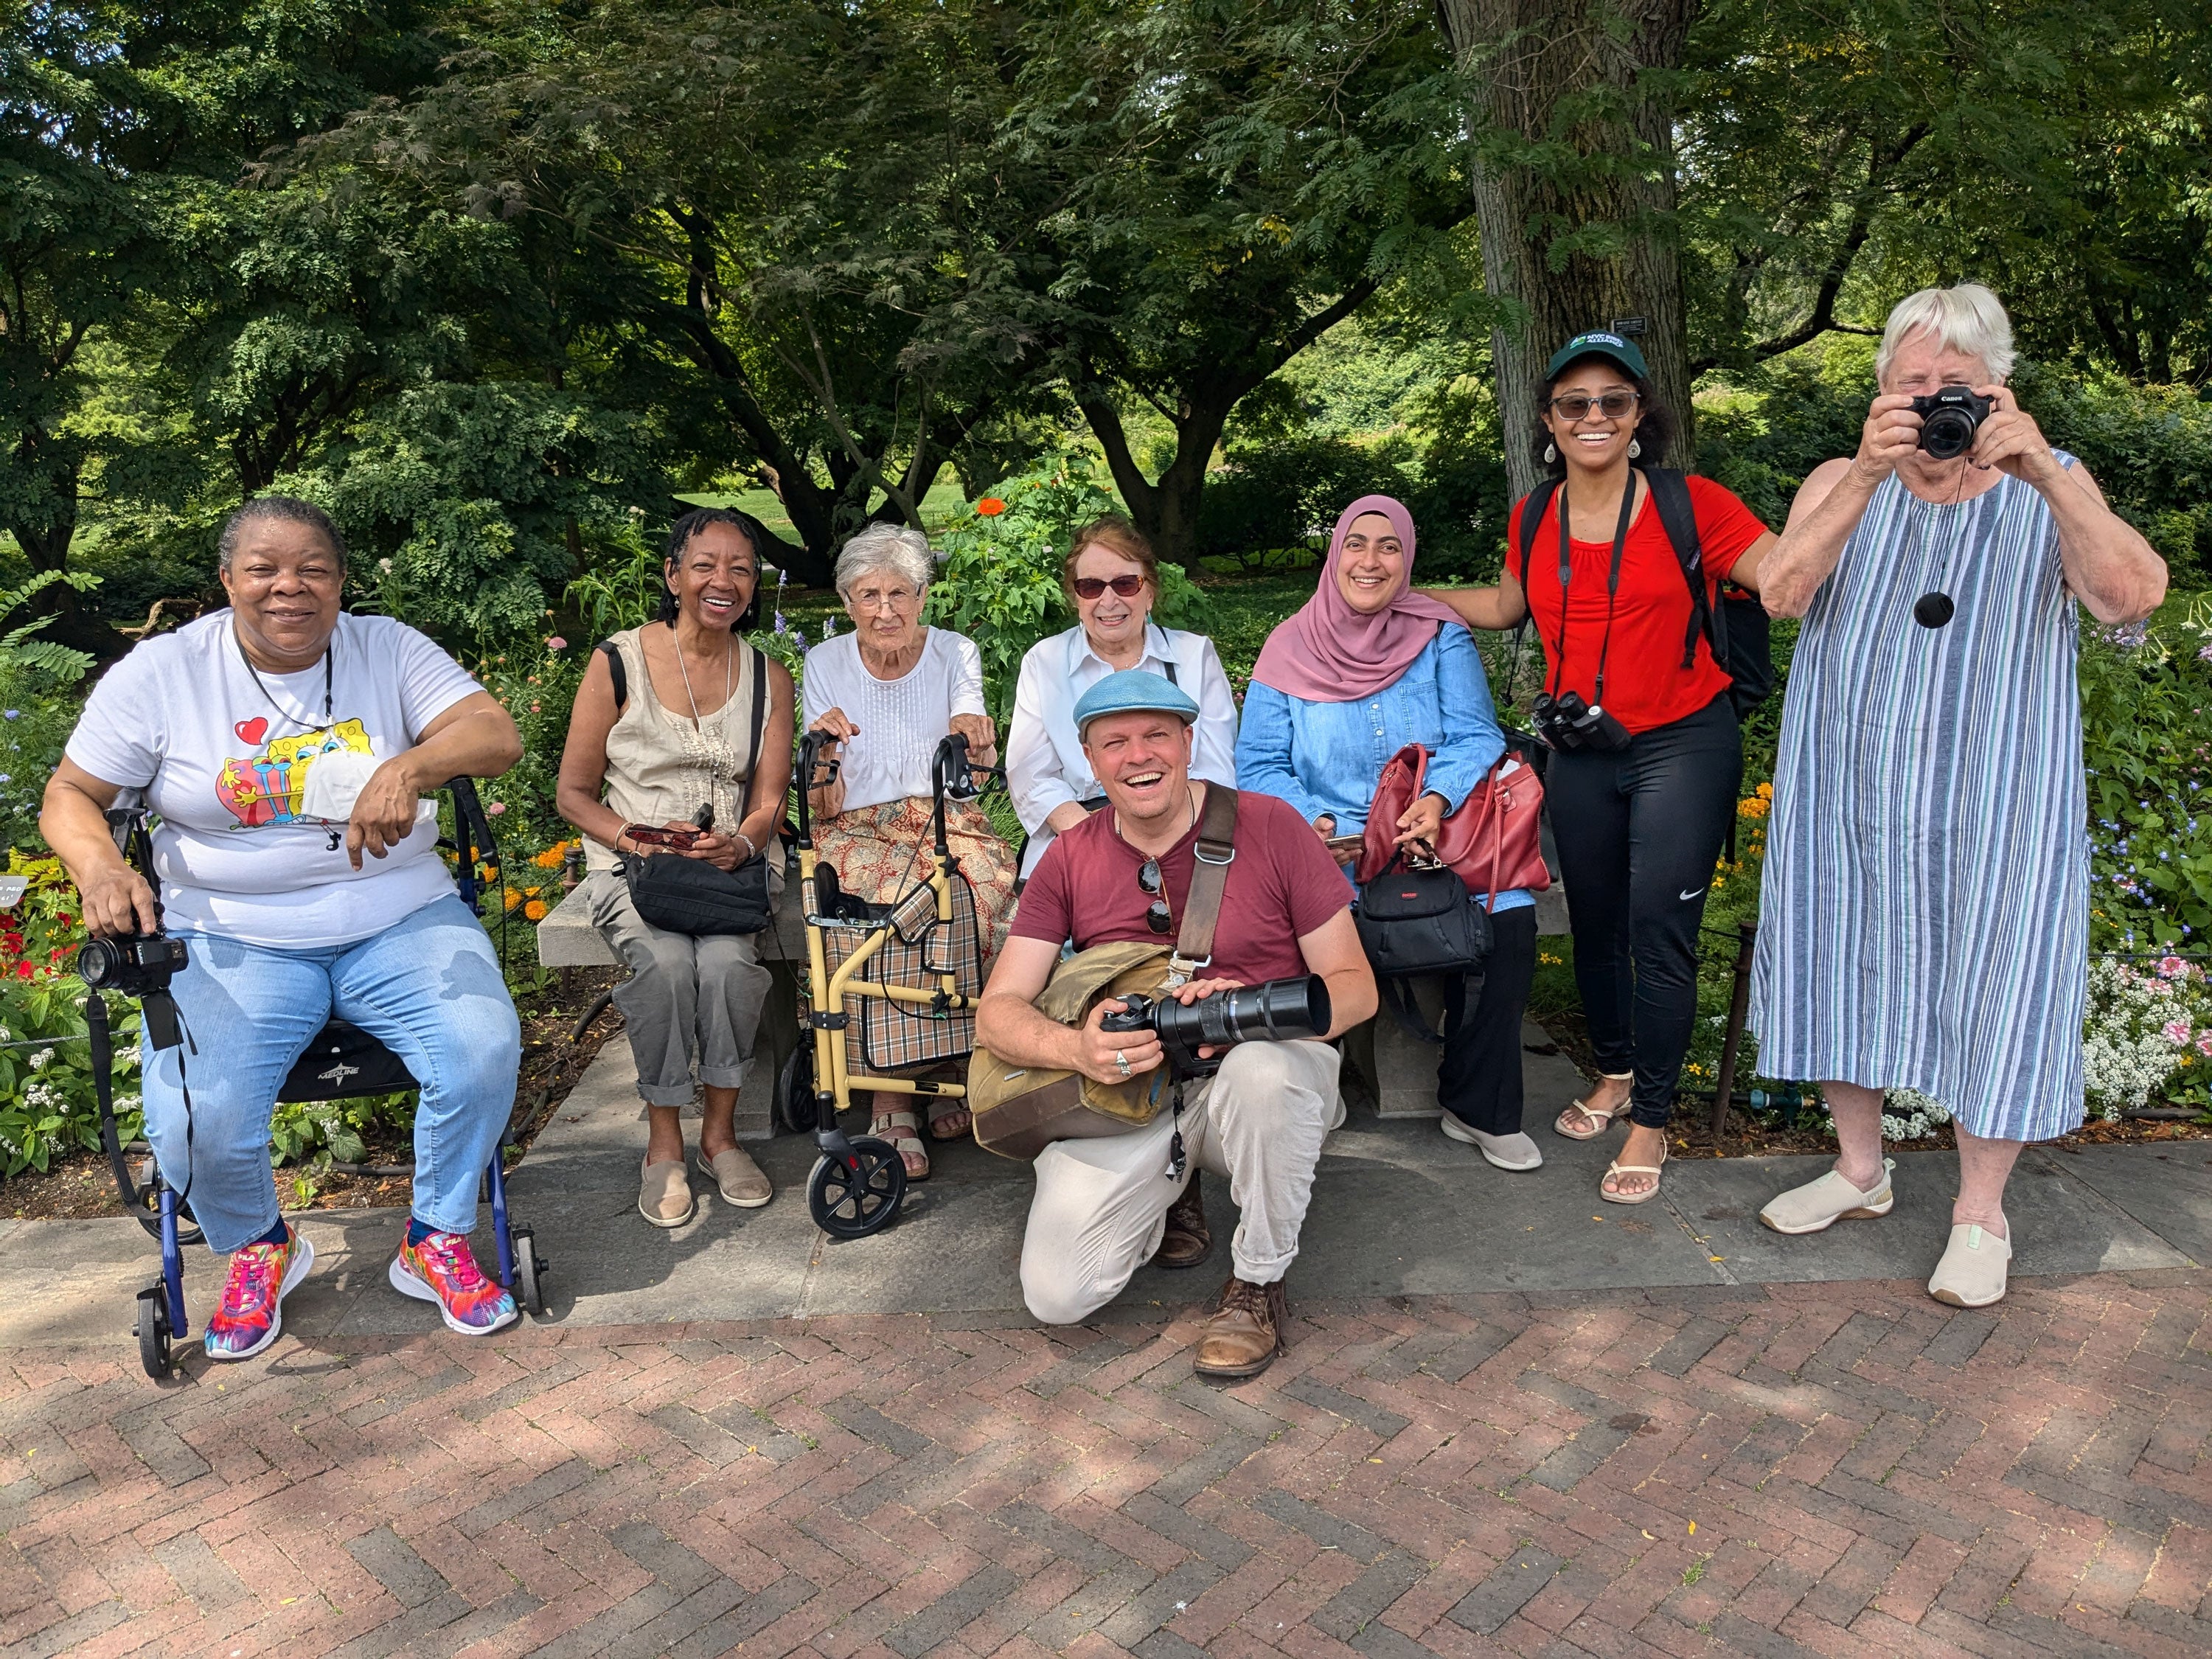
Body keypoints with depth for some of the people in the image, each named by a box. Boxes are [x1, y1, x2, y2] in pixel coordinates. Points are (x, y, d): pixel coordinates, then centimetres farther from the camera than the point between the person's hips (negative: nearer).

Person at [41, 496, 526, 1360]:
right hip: (233, 939, 0)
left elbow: (499, 734, -10)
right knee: (193, 1123, -22)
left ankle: (436, 1241, 3)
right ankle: (257, 1248, 15)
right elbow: (69, 795, 6)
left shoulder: (389, 649, 2)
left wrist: (411, 767, -31)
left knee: (483, 1053, -25)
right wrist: (99, 867, -17)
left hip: (401, 919, 1)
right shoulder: (160, 672, 2)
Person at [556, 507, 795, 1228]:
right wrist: (638, 841, -17)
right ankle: (664, 1144, -12)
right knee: (665, 962, -30)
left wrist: (741, 844, -18)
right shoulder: (618, 662, -1)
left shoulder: (767, 675, 7)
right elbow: (573, 794, 1)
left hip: (732, 862, 1)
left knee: (727, 960, -29)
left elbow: (769, 801, 5)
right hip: (631, 867, -1)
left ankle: (720, 1133, -10)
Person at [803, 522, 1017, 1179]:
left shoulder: (955, 653, 5)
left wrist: (977, 740, -34)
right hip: (858, 829, -1)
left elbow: (981, 762, -10)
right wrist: (824, 750, -21)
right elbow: (825, 806, 1)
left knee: (990, 890, -33)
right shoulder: (827, 663, 4)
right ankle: (889, 1106, -28)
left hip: (944, 820, 1)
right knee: (895, 903, -35)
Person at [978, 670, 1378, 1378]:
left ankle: (1259, 1284, -11)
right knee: (1056, 1294, -15)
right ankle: (1171, 1186, 17)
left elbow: (1355, 988, -5)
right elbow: (997, 1013, -4)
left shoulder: (1269, 827, -6)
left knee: (1260, 1068, -39)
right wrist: (1078, 1049, -27)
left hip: (1267, 1065, -2)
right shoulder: (1069, 859, 0)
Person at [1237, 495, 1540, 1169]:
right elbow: (1259, 764, 1)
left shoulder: (1442, 639, 8)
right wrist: (1310, 821, -18)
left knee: (1511, 917, -25)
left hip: (1435, 835, 1)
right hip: (1328, 847, -1)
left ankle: (1478, 1106, -7)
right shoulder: (1290, 649, 6)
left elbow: (1476, 737, -1)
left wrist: (1439, 798, -22)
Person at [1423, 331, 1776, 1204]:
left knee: (1659, 935, -4)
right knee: (1594, 927, 15)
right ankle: (1615, 1073, 38)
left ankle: (1650, 1121, 13)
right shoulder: (1532, 522, 4)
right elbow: (1507, 604, 22)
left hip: (1684, 745, -4)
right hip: (1581, 754, 5)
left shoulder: (1692, 506, -10)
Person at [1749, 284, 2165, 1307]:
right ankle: (1860, 1170, 31)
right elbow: (1780, 594, -17)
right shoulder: (1841, 484, 2)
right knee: (1845, 962, 11)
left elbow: (2132, 597, -18)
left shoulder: (2048, 487, 0)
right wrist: (1867, 476, -28)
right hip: (1852, 790, 2)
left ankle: (1980, 1210, 21)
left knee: (1992, 982, 2)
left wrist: (2044, 472, -30)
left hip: (1994, 799, -2)